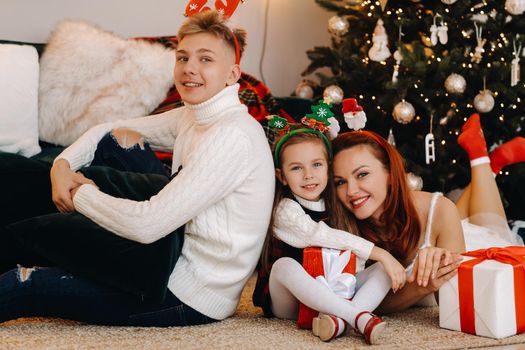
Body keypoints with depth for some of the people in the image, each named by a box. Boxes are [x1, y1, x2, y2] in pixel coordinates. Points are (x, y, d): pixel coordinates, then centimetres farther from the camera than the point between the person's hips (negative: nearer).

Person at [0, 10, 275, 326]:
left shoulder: (233, 136, -23)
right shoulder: (192, 117, 7)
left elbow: (147, 225, -28)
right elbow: (109, 131, 15)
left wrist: (82, 195, -11)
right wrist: (63, 165, -6)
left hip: (192, 299, -9)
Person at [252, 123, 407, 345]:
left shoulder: (334, 207, 8)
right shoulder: (286, 210, -13)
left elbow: (355, 259, 9)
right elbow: (320, 236, -26)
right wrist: (379, 253, -28)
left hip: (329, 296, 5)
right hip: (288, 302, -5)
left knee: (383, 267, -11)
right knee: (285, 265, -36)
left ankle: (339, 318, -39)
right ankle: (360, 316, -41)